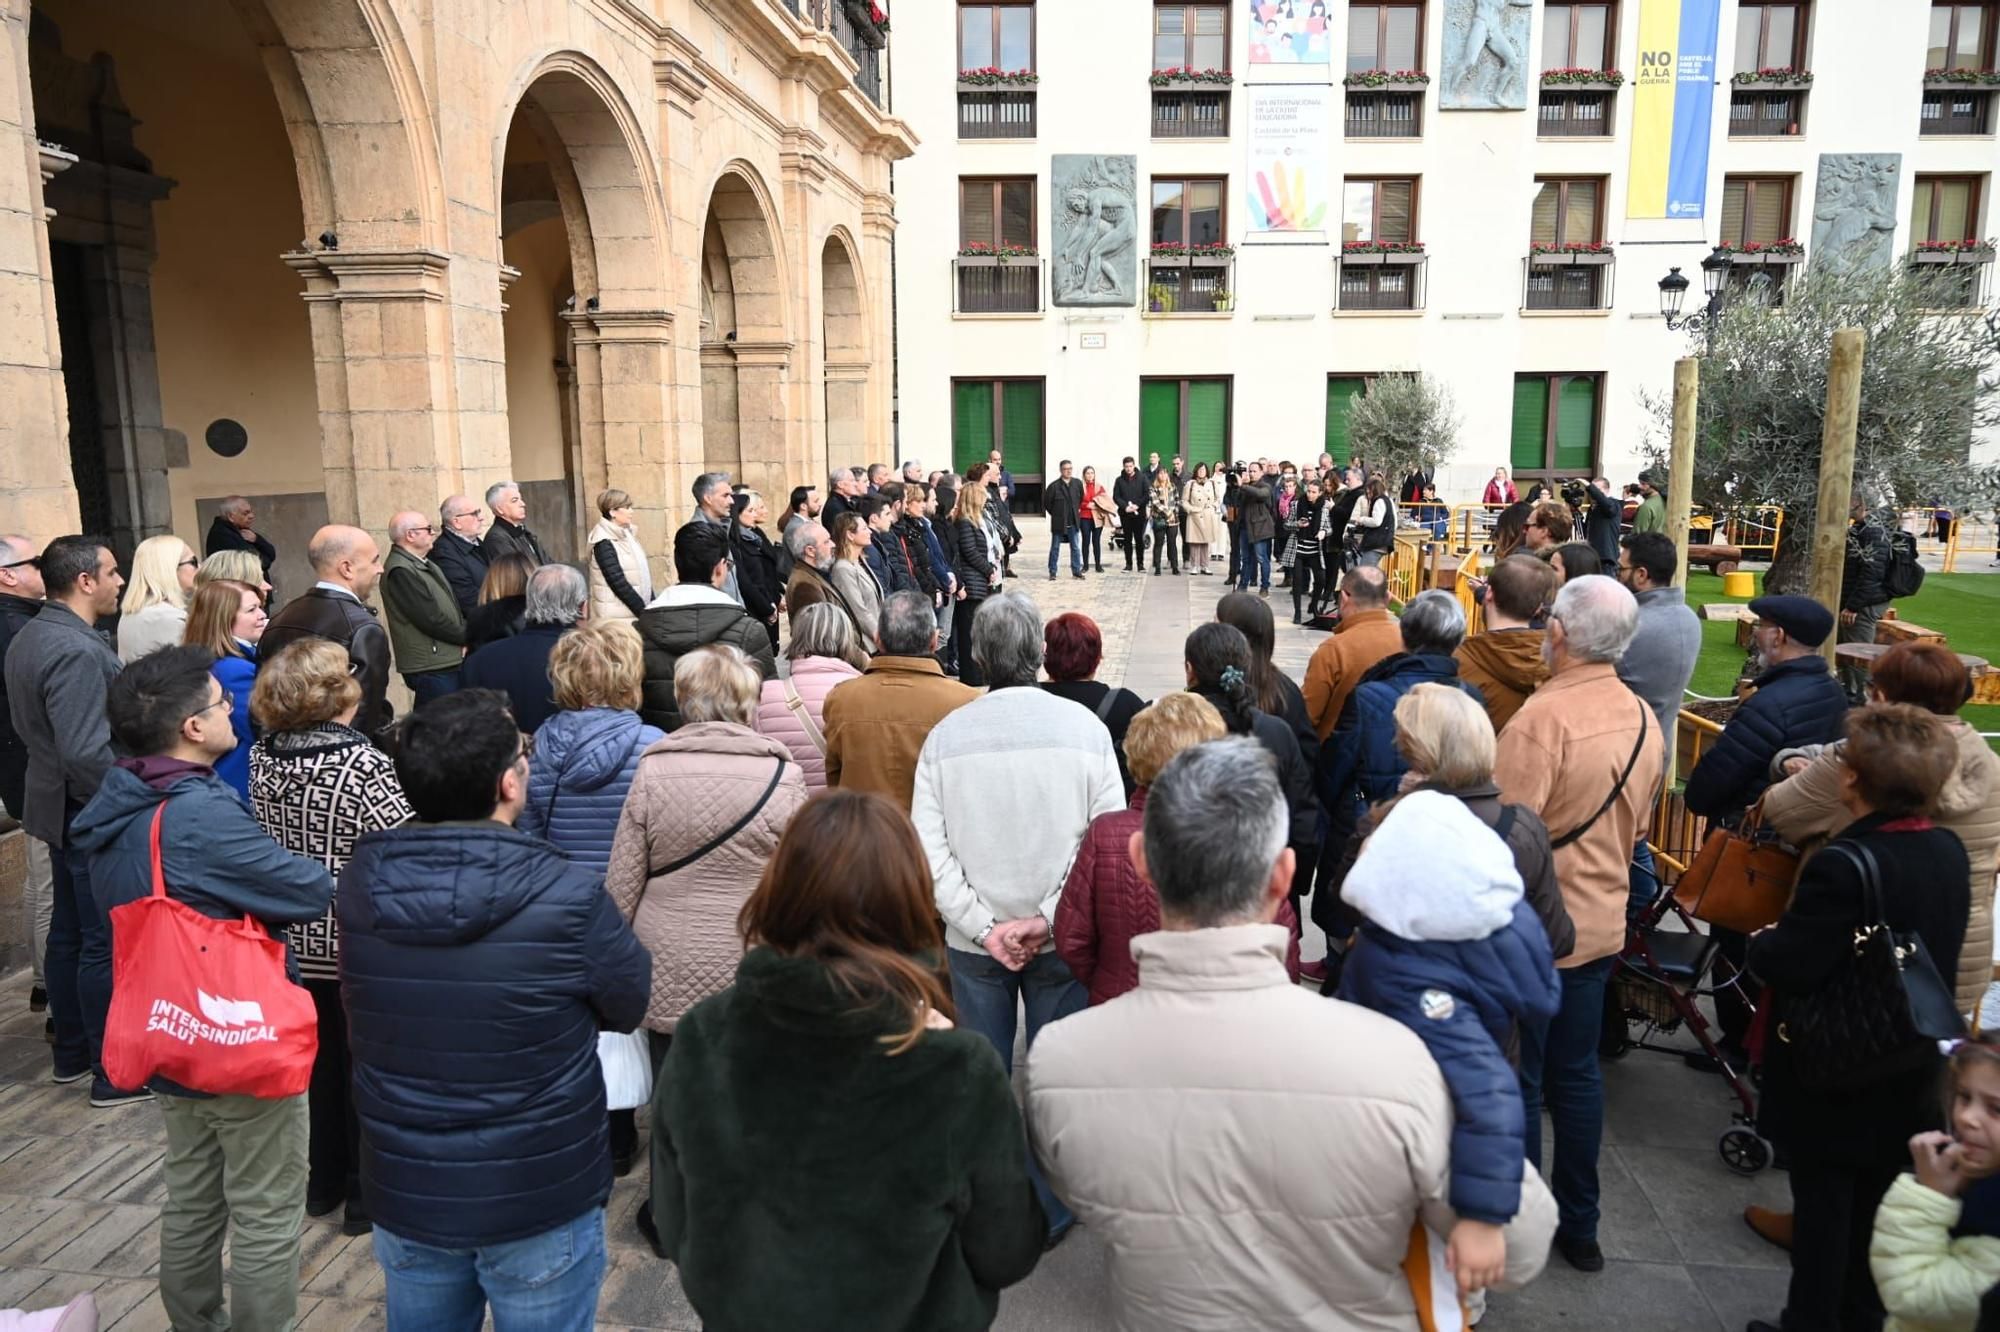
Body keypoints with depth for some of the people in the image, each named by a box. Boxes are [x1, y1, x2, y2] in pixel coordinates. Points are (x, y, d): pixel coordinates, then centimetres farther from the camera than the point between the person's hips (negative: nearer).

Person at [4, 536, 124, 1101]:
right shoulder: (77, 651, -24)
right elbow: (88, 753, -28)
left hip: (57, 803, 10)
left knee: (67, 932, 18)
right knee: (106, 943, -2)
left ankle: (72, 1052, 31)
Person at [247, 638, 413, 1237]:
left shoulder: (261, 758, -2)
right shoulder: (364, 765, -21)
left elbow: (264, 840, 8)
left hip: (294, 937, 6)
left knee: (318, 1054, 20)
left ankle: (322, 1180, 33)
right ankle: (366, 1193, 19)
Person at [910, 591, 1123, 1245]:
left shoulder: (946, 735, -7)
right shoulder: (1084, 727, -9)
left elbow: (929, 848, -10)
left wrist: (983, 926, -9)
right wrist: (1046, 919, -12)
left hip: (972, 942, 1)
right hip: (1062, 940, -1)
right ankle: (1050, 1210, 27)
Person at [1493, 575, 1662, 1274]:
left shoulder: (1542, 719, -25)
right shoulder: (1643, 717, 1)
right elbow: (1636, 825, 12)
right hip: (1601, 923, 7)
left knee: (1517, 1083, 8)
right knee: (1577, 1072, 19)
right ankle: (1579, 1225, 32)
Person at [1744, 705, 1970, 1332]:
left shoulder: (1844, 866, -28)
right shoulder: (1950, 851, -4)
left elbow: (1790, 966, -27)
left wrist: (1762, 941, -5)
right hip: (1906, 1075, 7)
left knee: (1822, 1206, 9)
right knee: (1873, 1202, 22)